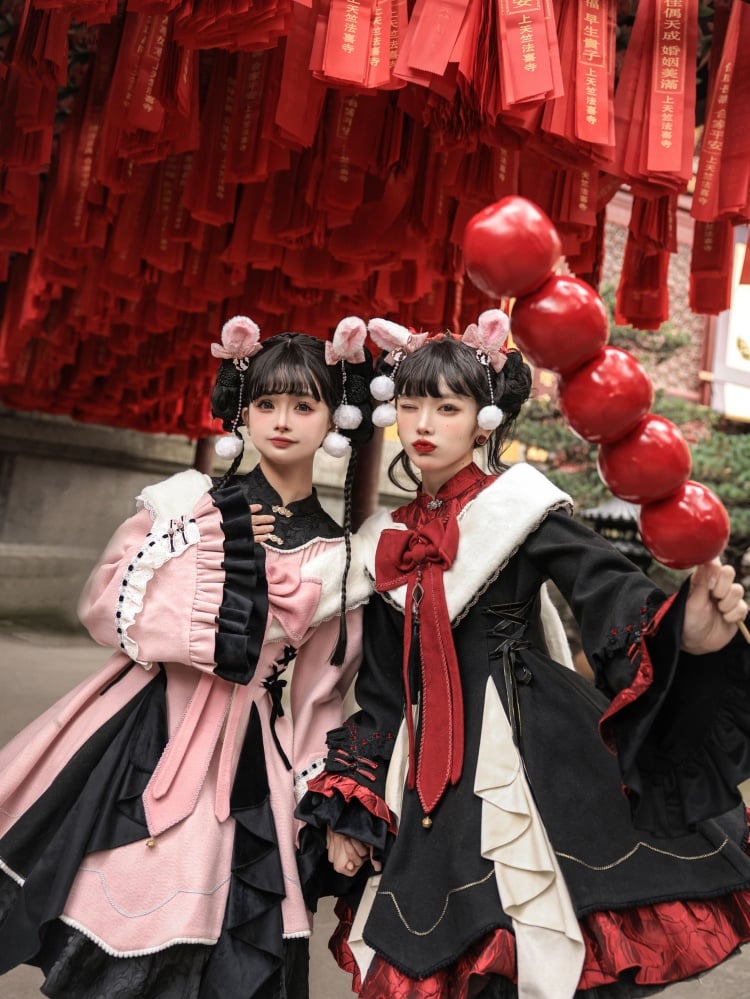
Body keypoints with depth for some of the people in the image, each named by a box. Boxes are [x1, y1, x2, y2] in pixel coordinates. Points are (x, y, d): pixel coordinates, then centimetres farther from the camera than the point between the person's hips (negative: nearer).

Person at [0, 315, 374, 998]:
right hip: (143, 732, 0)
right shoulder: (186, 503, -1)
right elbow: (104, 604, -2)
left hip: (244, 761, 1)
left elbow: (320, 693, 6)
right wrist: (200, 637, -15)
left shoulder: (336, 555, 1)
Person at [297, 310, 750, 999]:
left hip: (529, 746, -4)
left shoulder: (521, 508, -4)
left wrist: (683, 632, -39)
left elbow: (612, 593, -17)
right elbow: (381, 690, 13)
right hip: (430, 777, 5)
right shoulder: (387, 542, 9)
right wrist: (347, 808, 11)